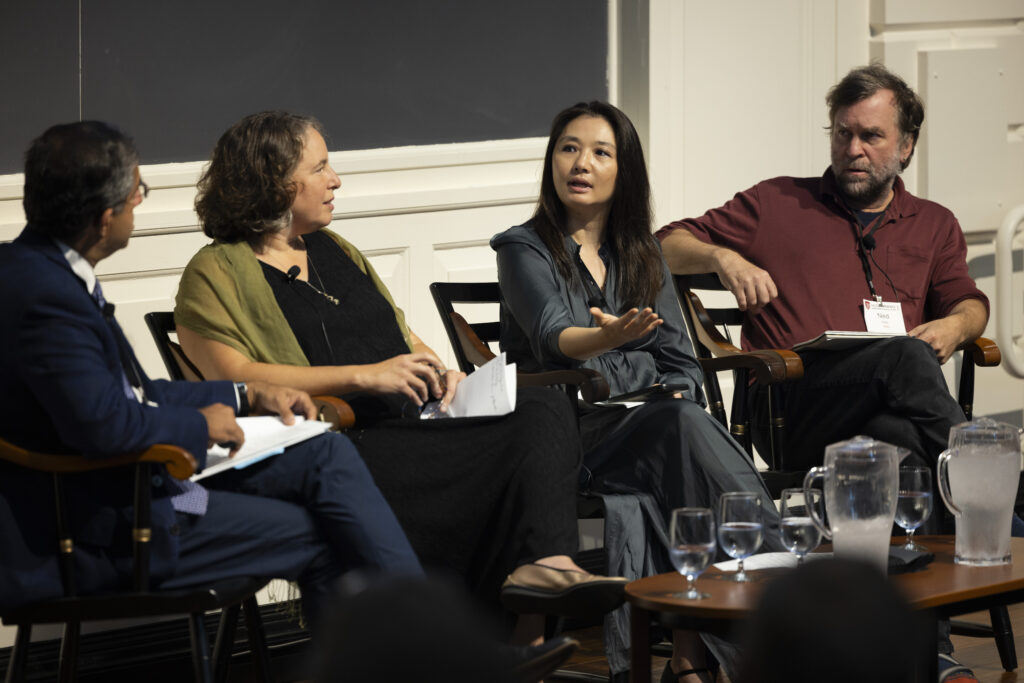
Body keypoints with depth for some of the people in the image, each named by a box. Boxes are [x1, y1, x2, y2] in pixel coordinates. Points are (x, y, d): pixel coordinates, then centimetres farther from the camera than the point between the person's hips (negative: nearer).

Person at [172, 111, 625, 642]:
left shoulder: (334, 251, 29)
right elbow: (236, 379, -12)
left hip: (414, 424, 8)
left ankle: (545, 562, -46)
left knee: (543, 409, -22)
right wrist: (364, 376, -16)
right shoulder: (216, 274, 3)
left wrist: (439, 371, 7)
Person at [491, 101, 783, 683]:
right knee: (685, 431, -33)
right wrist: (605, 338, -38)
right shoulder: (525, 249, 3)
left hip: (656, 417, 4)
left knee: (683, 424, -33)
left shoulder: (643, 256, 20)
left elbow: (679, 359, 17)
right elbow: (553, 335, -16)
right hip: (571, 430, -4)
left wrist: (678, 408, -5)